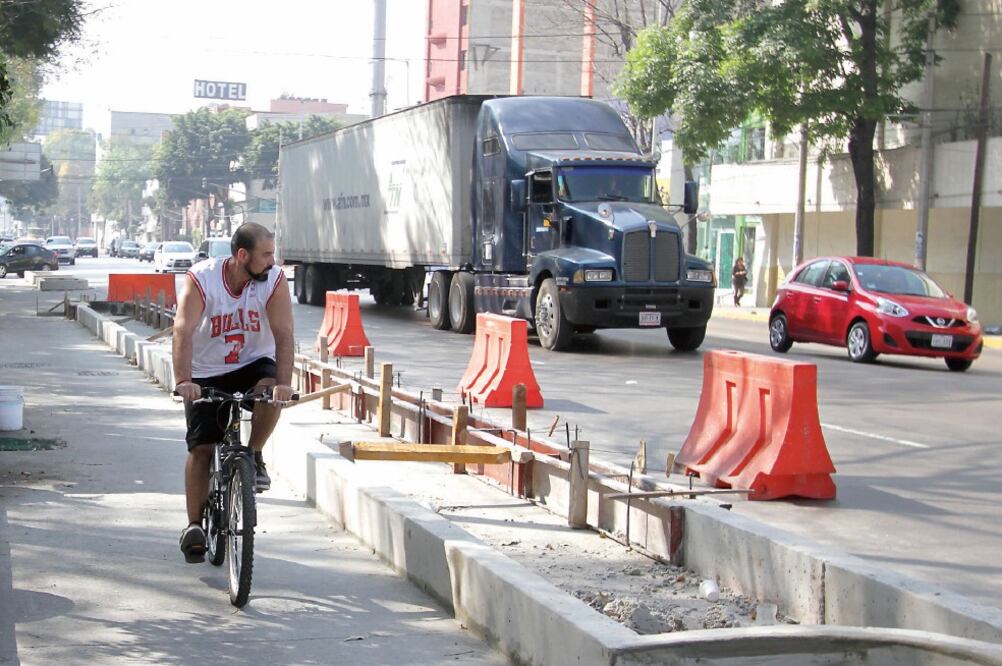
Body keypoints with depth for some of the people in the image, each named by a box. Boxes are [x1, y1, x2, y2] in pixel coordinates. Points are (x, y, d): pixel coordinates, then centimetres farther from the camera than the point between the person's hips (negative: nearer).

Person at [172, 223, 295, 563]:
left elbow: (283, 333, -23)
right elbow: (183, 331, -30)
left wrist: (283, 382, -38)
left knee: (271, 391, -32)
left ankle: (254, 456, -6)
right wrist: (183, 381, -44)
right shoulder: (201, 278, -20)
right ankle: (194, 526, 6)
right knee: (201, 448, -5)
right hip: (207, 373, -1)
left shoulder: (274, 280, -15)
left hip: (254, 363, 1)